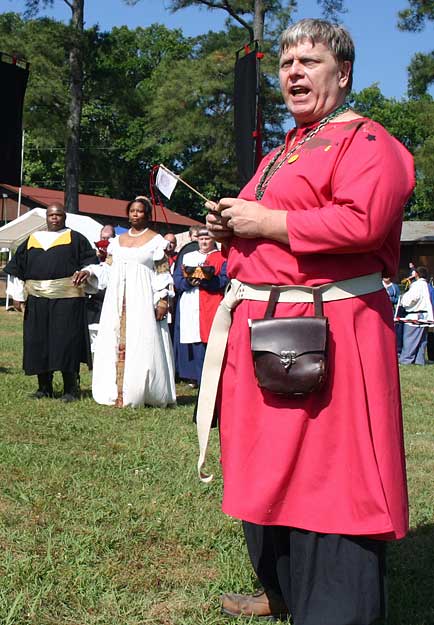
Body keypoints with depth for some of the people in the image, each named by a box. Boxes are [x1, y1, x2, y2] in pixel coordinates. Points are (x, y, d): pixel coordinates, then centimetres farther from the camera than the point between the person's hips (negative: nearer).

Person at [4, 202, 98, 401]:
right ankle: (44, 387, 16)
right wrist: (17, 294, 9)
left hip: (67, 298, -4)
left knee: (66, 341, -6)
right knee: (38, 342, 4)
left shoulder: (75, 238, 7)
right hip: (37, 300, 4)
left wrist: (86, 271, -21)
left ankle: (71, 389, 1)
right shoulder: (32, 240, 16)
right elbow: (17, 268, 17)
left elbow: (90, 260, 1)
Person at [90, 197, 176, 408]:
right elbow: (107, 269, 20)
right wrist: (90, 272, 3)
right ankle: (118, 393, 2)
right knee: (116, 343, 0)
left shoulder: (155, 240, 4)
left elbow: (163, 273, -1)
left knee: (141, 345, -7)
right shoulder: (118, 240, 18)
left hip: (142, 299, -5)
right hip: (118, 301, 5)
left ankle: (137, 392, -1)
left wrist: (163, 300, -9)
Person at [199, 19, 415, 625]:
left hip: (325, 332, -9)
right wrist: (229, 225, 7)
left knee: (328, 478, -6)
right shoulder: (281, 153, 22)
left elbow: (362, 222, -23)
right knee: (270, 472, 17)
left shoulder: (366, 142, -7)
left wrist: (264, 222, -17)